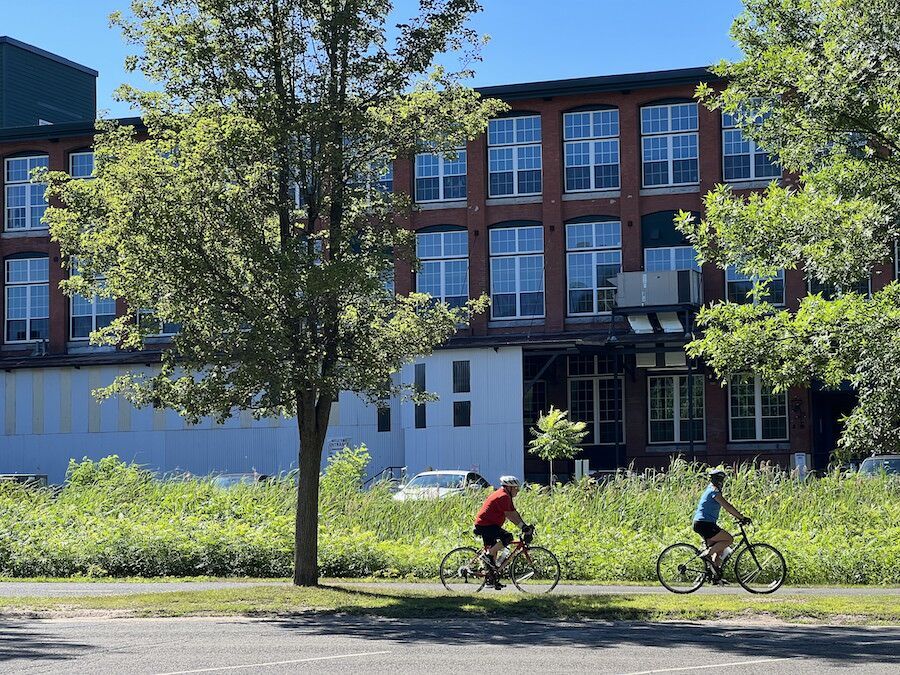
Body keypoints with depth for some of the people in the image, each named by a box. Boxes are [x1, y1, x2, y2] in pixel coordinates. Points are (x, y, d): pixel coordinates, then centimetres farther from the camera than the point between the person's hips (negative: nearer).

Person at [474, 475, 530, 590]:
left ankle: (492, 579, 16)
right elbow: (509, 515, -21)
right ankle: (487, 555, -15)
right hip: (485, 525, -11)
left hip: (485, 524, 11)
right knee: (507, 537, -25)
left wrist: (524, 525, 7)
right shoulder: (503, 497, -16)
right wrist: (522, 526, -20)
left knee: (492, 550, 13)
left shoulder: (506, 496, 18)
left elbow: (514, 512, 15)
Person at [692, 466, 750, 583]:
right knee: (729, 539, -13)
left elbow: (727, 506, 22)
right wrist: (742, 517, -17)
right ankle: (708, 553, -11)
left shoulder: (712, 491, 20)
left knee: (719, 550, 11)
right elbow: (727, 506, -18)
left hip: (704, 525, 10)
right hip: (704, 524, -10)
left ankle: (717, 577, 11)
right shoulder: (714, 491, -11)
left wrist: (739, 517, 15)